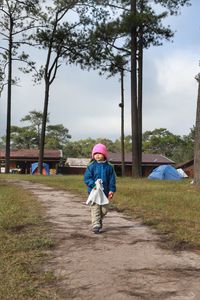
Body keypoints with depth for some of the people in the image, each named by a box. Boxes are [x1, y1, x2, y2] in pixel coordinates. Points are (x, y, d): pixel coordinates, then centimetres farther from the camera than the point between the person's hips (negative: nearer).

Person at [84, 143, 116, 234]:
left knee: (104, 209, 13)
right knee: (95, 209, -6)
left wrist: (111, 190, -5)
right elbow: (86, 178, -6)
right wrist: (94, 184, -22)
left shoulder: (109, 166, 2)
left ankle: (99, 219, 38)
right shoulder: (91, 166, -3)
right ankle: (95, 225, -2)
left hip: (105, 192, 3)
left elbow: (112, 179, 4)